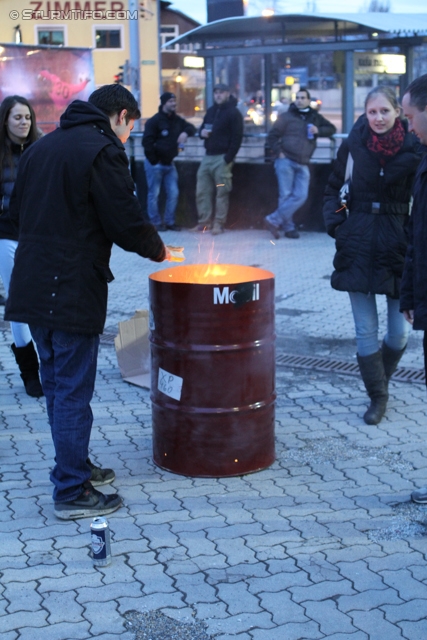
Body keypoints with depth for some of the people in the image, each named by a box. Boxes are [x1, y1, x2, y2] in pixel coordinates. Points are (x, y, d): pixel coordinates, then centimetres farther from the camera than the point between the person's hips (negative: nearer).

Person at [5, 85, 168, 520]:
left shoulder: (41, 146, 14)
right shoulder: (103, 151, -12)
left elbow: (17, 212, 18)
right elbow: (126, 223, -14)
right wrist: (157, 249, 4)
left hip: (32, 285, 8)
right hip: (74, 289, -8)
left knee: (56, 384, 18)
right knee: (73, 390, -2)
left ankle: (74, 466, 31)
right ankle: (72, 492, 3)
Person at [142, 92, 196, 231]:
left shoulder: (177, 120, 8)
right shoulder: (154, 121, -13)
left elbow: (191, 127, 17)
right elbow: (147, 142, -17)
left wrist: (186, 132, -8)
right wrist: (154, 161, -16)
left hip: (169, 163, 7)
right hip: (155, 164, -7)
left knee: (173, 193, 5)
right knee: (154, 194, 0)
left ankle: (170, 221, 16)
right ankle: (156, 223, 7)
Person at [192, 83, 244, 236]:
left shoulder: (234, 113, -5)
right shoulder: (211, 111, 16)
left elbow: (237, 138, -11)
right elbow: (203, 128, 27)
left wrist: (228, 158, -19)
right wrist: (202, 132, 1)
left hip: (222, 158, -7)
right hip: (208, 156, 7)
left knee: (222, 192, -4)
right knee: (202, 190, 4)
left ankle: (219, 223, 0)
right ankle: (204, 221, 11)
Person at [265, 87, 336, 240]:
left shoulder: (315, 117, 16)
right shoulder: (286, 117, 3)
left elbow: (331, 129, 20)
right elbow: (272, 136, 0)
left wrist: (318, 130, 0)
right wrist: (278, 152, -11)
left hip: (302, 164, 4)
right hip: (285, 161, -4)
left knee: (301, 196, -7)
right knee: (286, 195, -6)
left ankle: (273, 220, -2)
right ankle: (288, 227, 3)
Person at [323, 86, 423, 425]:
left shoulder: (413, 148, -5)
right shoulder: (354, 145, -1)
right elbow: (333, 189, 12)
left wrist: (414, 237, -9)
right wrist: (336, 222, 0)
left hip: (398, 244, -1)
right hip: (359, 245, 1)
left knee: (400, 331, 4)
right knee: (366, 330, 2)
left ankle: (381, 380, 31)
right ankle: (378, 396, 18)